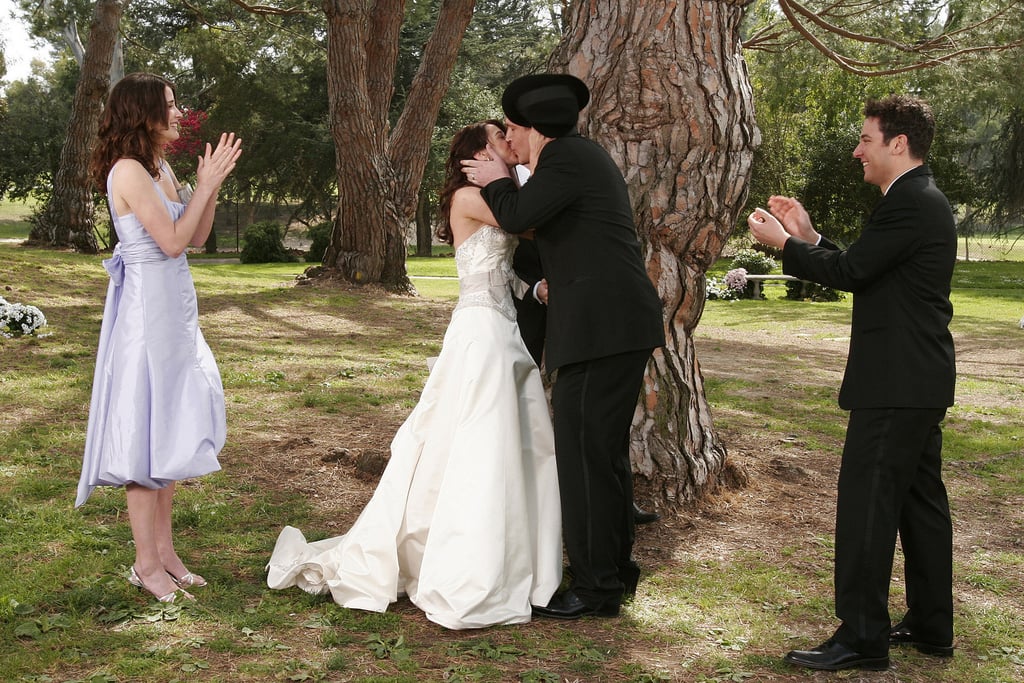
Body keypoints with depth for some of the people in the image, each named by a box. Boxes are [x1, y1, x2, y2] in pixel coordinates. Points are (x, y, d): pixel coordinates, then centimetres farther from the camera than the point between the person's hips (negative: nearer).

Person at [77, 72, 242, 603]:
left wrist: (212, 185, 5)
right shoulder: (128, 171, -15)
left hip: (174, 309, 10)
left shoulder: (161, 169, 12)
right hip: (146, 306, -9)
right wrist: (205, 185, -12)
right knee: (147, 431, -3)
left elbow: (196, 238, 14)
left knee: (168, 430, 13)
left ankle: (164, 549, 23)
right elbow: (172, 241, -19)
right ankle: (146, 563, 7)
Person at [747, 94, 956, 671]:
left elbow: (851, 272, -17)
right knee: (920, 501, 15)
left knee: (866, 504, -7)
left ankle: (862, 638, -2)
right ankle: (932, 627, 25)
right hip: (920, 381, 11)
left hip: (896, 384, -11)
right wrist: (807, 235, 12)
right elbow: (865, 272, 17)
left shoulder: (910, 203, -16)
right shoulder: (924, 200, 17)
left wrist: (783, 242, -5)